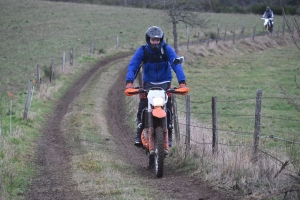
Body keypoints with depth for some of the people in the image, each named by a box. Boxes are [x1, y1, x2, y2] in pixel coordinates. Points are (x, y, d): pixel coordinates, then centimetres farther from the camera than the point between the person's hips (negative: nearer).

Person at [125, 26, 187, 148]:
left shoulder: (167, 49, -11)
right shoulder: (142, 51, -10)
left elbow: (176, 65, -17)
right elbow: (132, 65, -17)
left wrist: (182, 82, -31)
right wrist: (129, 82, -34)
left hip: (164, 83, 0)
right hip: (148, 83, 0)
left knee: (168, 109, -11)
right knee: (142, 109, -12)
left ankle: (169, 136, 0)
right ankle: (139, 135, 0)